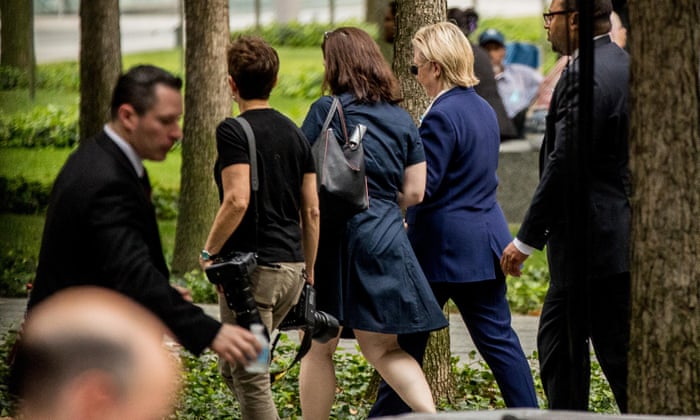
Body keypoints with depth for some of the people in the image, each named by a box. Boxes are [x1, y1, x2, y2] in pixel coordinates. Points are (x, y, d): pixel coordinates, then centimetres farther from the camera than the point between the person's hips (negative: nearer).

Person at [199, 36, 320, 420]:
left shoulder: (233, 131, -10)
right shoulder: (294, 133, 11)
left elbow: (237, 200, -22)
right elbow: (311, 210, 12)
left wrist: (209, 252, -8)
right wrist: (309, 273, 18)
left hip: (250, 268, -7)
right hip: (290, 266, 7)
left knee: (250, 378, -1)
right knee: (231, 367, 20)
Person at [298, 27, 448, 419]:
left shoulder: (326, 110, -6)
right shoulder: (402, 118, 8)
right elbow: (414, 192, 9)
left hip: (334, 235, -5)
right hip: (385, 237, 5)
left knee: (317, 349, 8)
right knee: (382, 348, 11)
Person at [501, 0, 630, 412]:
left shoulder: (583, 75, -19)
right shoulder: (625, 65, 11)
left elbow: (564, 165, -22)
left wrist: (526, 240, -16)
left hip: (595, 243, -10)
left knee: (619, 355, -3)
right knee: (557, 343, 18)